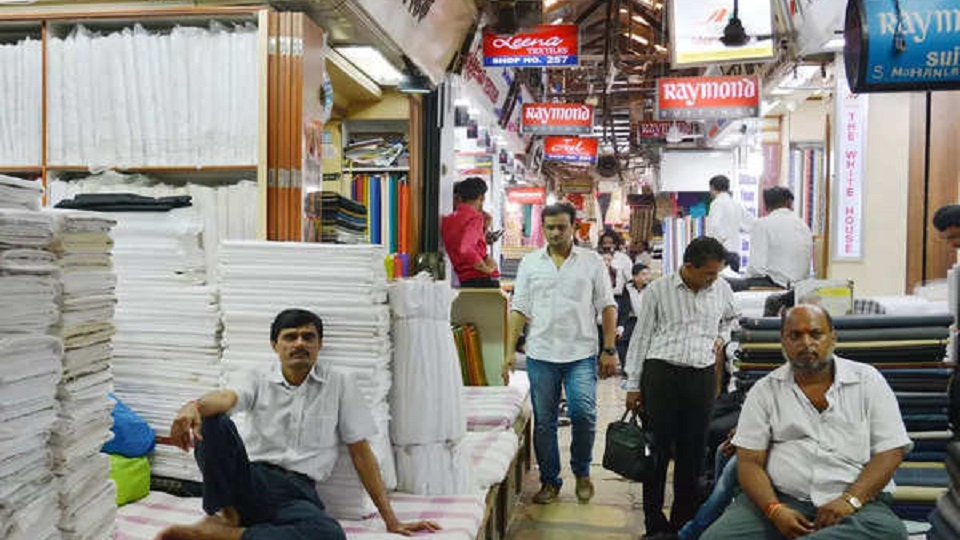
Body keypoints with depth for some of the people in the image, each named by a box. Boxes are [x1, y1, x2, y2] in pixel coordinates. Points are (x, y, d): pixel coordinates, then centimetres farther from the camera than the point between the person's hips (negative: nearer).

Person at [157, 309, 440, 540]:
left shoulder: (341, 386, 8)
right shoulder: (259, 382, 10)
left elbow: (361, 452, 8)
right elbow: (227, 398, -13)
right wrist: (193, 405, -40)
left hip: (297, 492, 0)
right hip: (251, 480, 0)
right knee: (211, 421, -26)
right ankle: (229, 515, -15)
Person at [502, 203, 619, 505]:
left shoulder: (592, 262, 5)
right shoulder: (530, 263, 8)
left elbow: (607, 308, 4)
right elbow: (519, 310, 5)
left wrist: (610, 350, -2)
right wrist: (510, 352, -1)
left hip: (581, 354, -1)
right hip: (541, 355, 2)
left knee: (584, 415, -9)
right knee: (544, 421, 6)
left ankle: (582, 472, 16)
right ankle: (549, 480, 22)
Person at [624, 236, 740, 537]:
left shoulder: (722, 289, 8)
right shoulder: (657, 291, -3)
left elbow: (731, 317, 31)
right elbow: (641, 338, 1)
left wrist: (721, 337, 9)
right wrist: (633, 385, 0)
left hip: (703, 376, 4)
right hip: (661, 373, -3)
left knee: (693, 450, 9)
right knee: (658, 447, 1)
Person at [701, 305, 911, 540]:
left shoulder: (867, 380, 7)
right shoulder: (764, 390, 8)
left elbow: (890, 452, 2)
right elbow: (749, 461, 3)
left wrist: (850, 500, -13)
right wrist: (774, 510, -15)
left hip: (857, 498, 1)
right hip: (779, 498, -1)